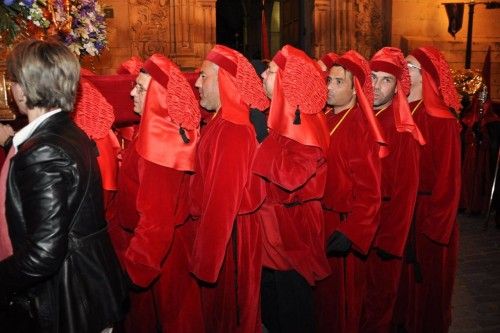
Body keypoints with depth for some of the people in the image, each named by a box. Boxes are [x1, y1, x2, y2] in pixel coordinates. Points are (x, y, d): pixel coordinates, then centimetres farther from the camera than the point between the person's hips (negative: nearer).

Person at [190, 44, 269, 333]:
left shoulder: (231, 132, -25)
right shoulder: (224, 122, 6)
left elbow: (222, 201, -26)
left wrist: (204, 261, -20)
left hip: (229, 240, -9)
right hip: (223, 228, 9)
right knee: (222, 307, 24)